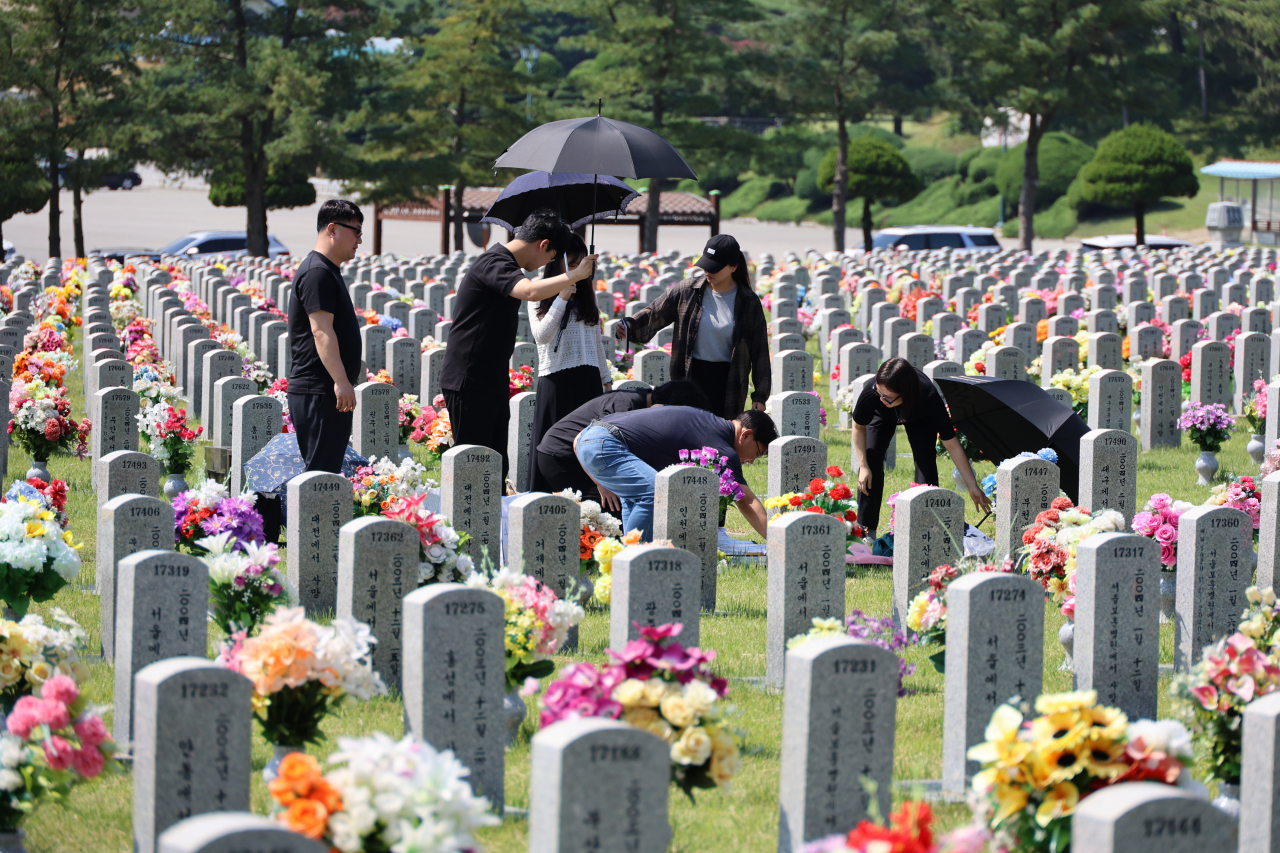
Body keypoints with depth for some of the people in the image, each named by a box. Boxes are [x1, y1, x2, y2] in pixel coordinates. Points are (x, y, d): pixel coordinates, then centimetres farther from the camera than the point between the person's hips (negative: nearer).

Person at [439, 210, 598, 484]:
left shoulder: (505, 264, 16)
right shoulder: (493, 264, -17)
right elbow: (531, 292, -34)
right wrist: (574, 275, -23)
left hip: (492, 381, 10)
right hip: (468, 382, -10)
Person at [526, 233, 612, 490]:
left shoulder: (586, 296, 13)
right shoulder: (542, 297, 0)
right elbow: (541, 336, -14)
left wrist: (606, 378, 19)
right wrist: (561, 299, -19)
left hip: (588, 379, 4)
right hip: (556, 379, -4)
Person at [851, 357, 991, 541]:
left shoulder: (929, 399, -45)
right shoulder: (871, 393, -43)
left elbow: (952, 445, -33)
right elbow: (858, 427, -18)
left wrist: (973, 486, -30)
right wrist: (863, 466, -22)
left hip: (920, 420, -1)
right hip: (882, 416, 1)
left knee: (925, 464, -16)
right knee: (871, 459, -14)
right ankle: (866, 530, -4)